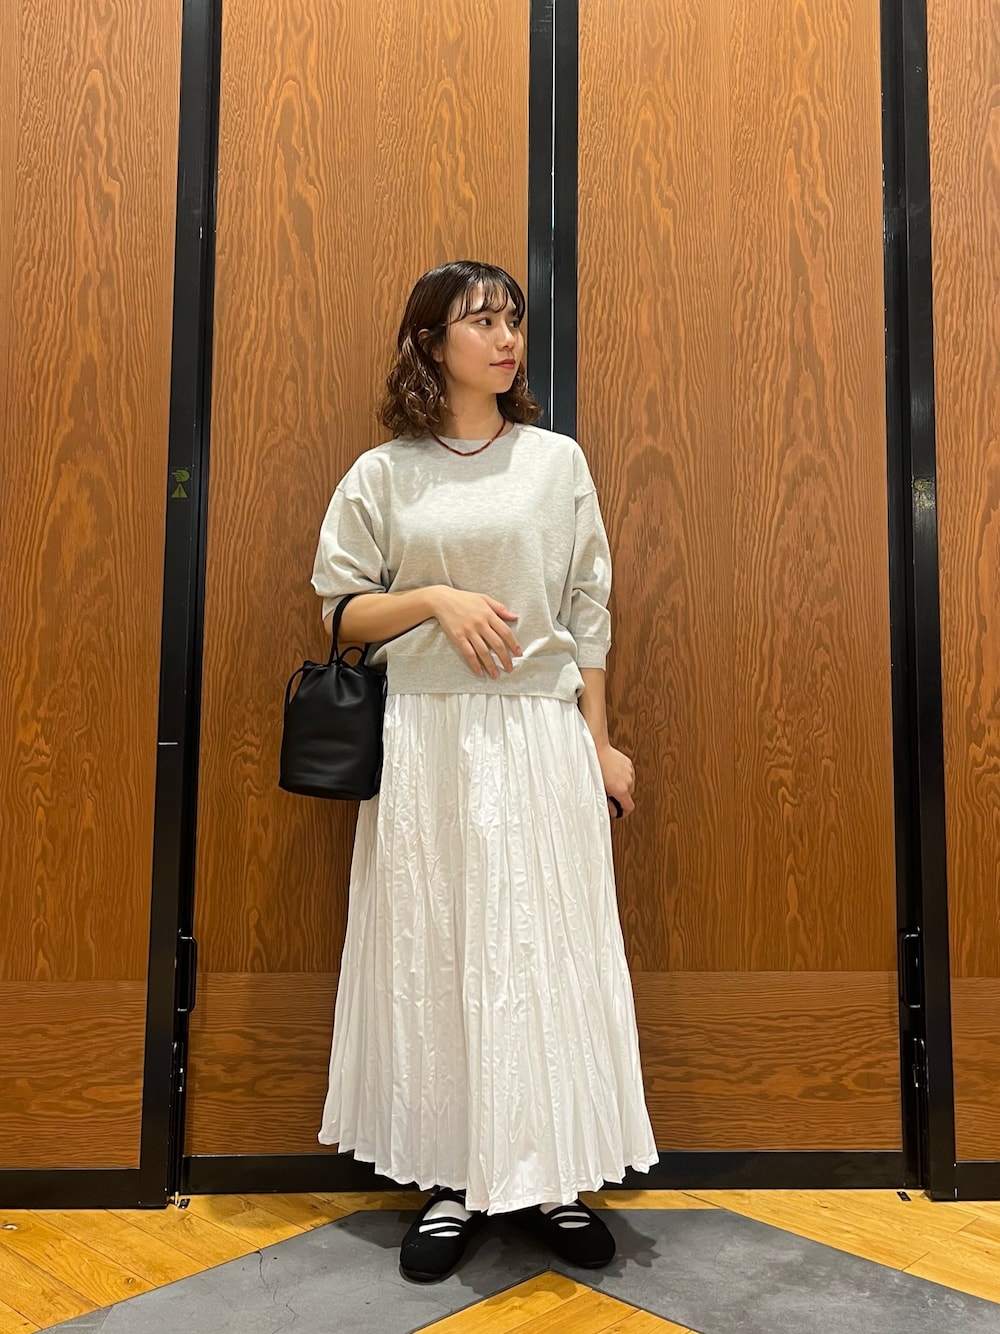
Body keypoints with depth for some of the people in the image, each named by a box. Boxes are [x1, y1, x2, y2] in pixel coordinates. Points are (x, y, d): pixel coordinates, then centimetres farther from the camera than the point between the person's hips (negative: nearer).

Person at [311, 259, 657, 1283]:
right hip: (427, 737, 0)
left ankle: (551, 1178, 18)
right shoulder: (384, 473, 5)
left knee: (548, 945, 2)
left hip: (541, 734, 1)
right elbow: (342, 612, 5)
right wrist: (434, 599, -12)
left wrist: (599, 744, 5)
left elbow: (587, 613, 8)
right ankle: (454, 1180, 19)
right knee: (434, 950, 4)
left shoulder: (557, 460, 7)